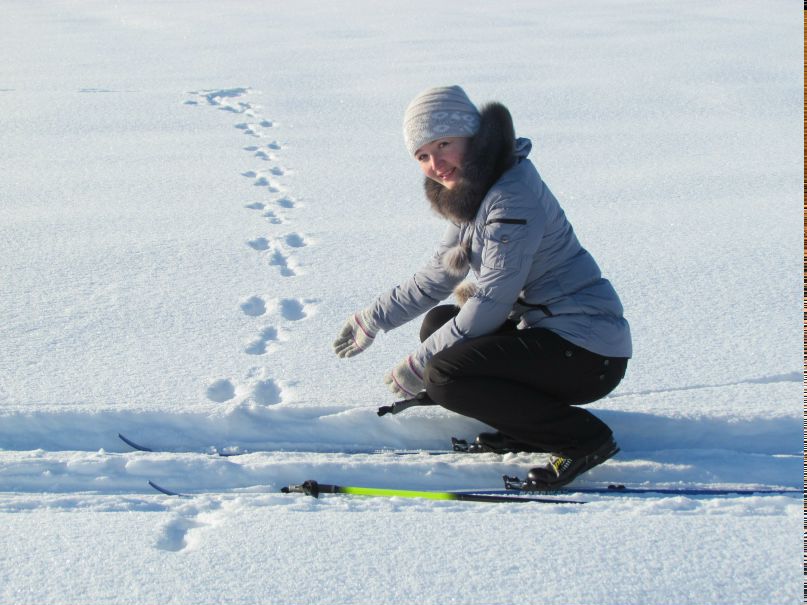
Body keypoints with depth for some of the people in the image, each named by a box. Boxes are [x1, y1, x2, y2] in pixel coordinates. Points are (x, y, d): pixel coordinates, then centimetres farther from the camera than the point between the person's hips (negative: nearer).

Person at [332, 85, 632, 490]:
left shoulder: (512, 197, -20)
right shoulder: (469, 194, 10)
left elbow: (491, 304, -20)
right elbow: (436, 278, 20)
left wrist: (418, 366, -12)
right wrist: (372, 319, 22)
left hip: (588, 352, -10)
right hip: (547, 330, 10)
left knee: (444, 376, -19)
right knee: (438, 322, 15)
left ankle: (583, 438, -9)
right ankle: (527, 428, 10)